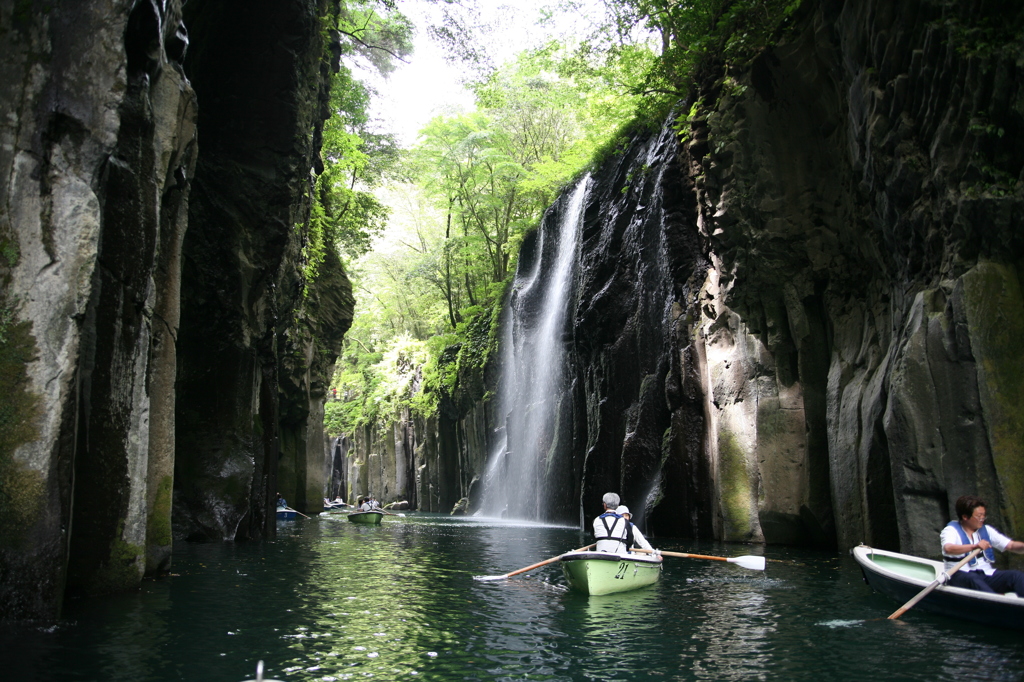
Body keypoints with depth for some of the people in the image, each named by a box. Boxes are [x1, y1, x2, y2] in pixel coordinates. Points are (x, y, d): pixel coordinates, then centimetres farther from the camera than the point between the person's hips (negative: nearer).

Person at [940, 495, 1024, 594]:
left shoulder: (986, 530, 18)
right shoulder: (951, 530, -3)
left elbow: (1011, 546, 12)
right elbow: (948, 549, -25)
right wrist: (974, 546, -37)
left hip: (987, 575, 5)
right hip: (961, 577, -5)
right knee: (973, 579, -37)